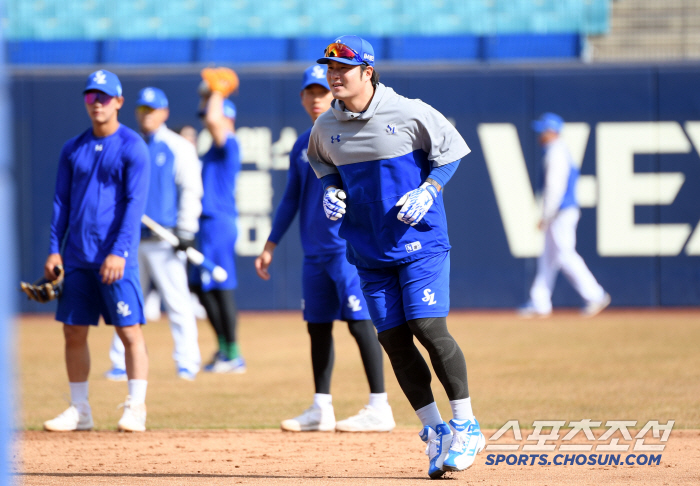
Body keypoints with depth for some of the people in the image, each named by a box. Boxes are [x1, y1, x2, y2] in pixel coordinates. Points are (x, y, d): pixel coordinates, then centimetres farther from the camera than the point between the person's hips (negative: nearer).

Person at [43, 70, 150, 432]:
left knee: (129, 331, -7)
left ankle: (136, 409, -4)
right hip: (77, 257, 6)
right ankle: (79, 410, 14)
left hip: (115, 258, -5)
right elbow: (61, 201, 14)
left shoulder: (132, 147, -4)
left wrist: (119, 252, -19)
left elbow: (135, 203, -11)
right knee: (73, 331, 6)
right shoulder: (73, 149, 12)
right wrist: (54, 249, 4)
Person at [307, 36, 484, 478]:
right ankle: (435, 430, 15)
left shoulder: (409, 113, -11)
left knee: (428, 327, -13)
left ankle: (465, 425, 0)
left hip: (421, 241, -5)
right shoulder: (327, 127, 3)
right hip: (370, 251, 5)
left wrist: (429, 190, -14)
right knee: (393, 339, 1)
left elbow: (450, 149, -1)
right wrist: (332, 191, 2)